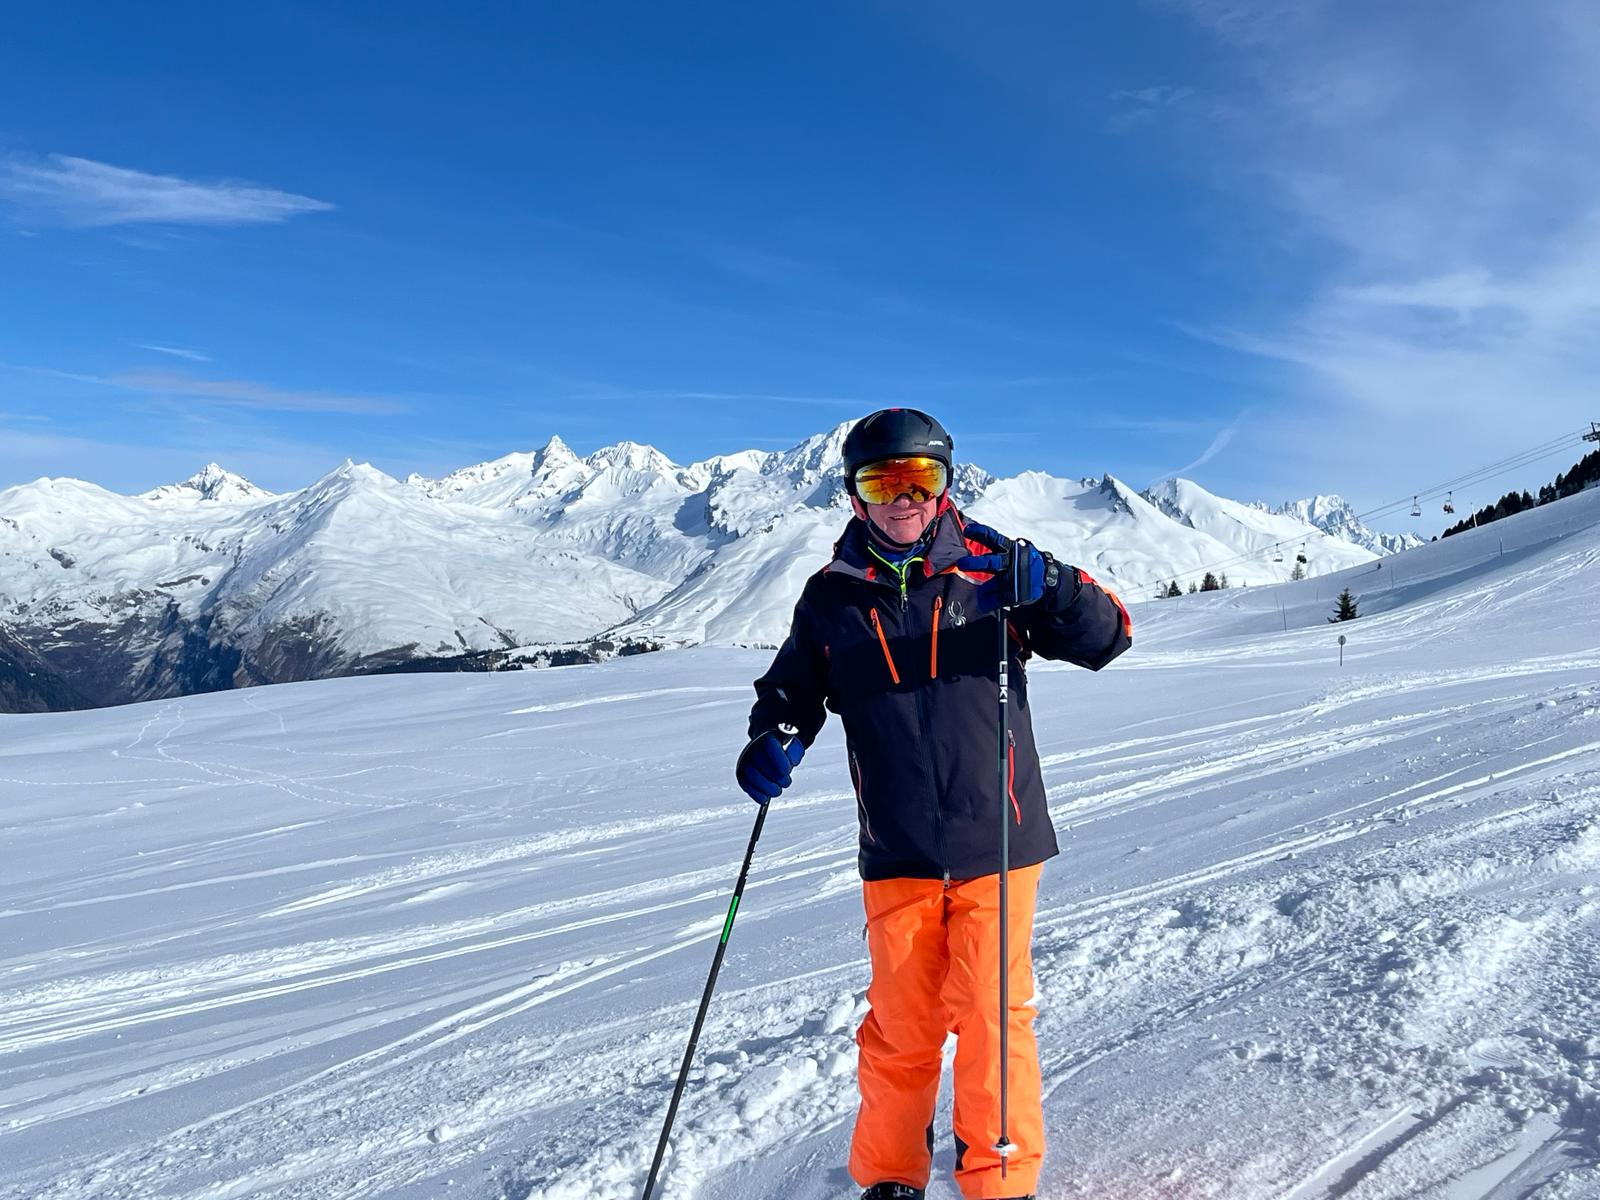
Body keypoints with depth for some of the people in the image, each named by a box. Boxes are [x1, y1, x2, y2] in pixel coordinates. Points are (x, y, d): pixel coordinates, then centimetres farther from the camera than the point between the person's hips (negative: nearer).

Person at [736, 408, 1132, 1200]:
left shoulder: (989, 568, -1)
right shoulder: (833, 595, 5)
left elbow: (1108, 636, -2)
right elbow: (794, 685, 17)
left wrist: (1049, 591, -22)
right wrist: (775, 737, -5)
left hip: (995, 839, -1)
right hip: (896, 852, 2)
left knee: (992, 1016, 1)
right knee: (900, 1024, 8)